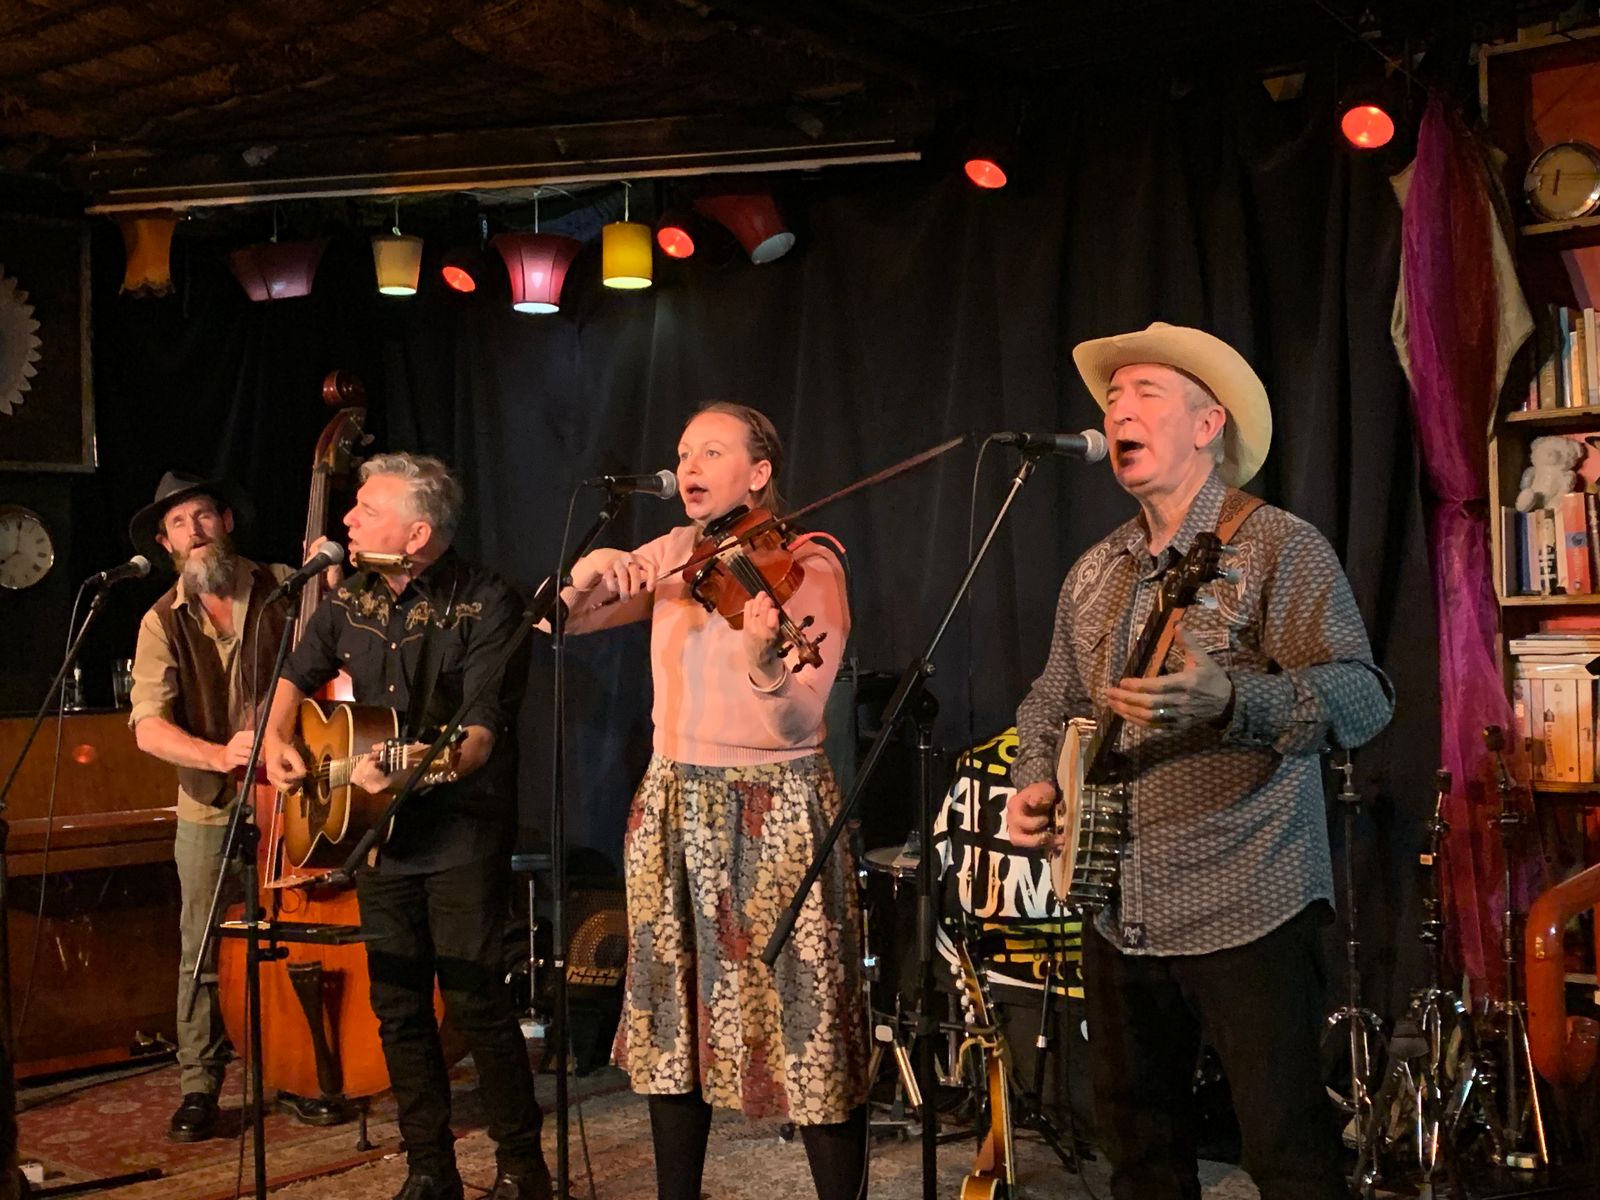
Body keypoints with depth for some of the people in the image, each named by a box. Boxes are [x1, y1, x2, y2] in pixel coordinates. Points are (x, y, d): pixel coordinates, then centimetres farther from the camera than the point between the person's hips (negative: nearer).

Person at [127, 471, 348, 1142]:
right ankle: (198, 1087, 14)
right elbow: (149, 728, -11)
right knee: (204, 952, 2)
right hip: (210, 810, 0)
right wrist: (220, 754, -29)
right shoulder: (164, 623, 0)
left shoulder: (285, 590, 0)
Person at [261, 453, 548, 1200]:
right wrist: (278, 738, 2)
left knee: (475, 1003, -7)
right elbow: (298, 675, 22)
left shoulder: (487, 605, -14)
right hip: (376, 832, 6)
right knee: (397, 1009, 10)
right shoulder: (350, 599, 5)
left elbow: (482, 732, -21)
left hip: (462, 836, -6)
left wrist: (415, 768, -39)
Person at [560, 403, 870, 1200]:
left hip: (776, 813, -5)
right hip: (675, 806, 5)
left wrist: (765, 662, -40)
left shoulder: (808, 568, -8)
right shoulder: (671, 556, 9)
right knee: (673, 1022, 12)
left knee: (809, 1031, -4)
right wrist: (593, 572, -13)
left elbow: (800, 723, -19)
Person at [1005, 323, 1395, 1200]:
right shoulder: (1095, 572, 12)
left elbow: (1362, 694, -19)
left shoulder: (1278, 547, -9)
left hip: (1247, 907, -7)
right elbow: (1052, 701, 21)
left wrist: (1229, 701, -36)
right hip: (1119, 911, 7)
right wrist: (1034, 784, 1)